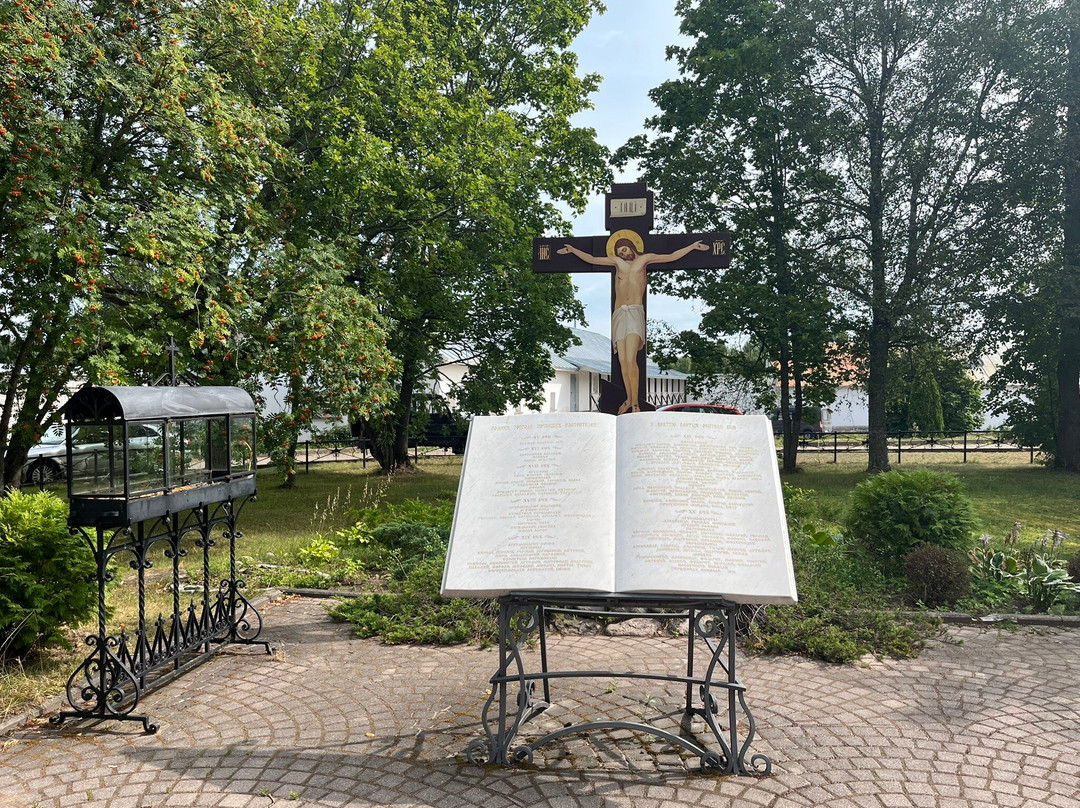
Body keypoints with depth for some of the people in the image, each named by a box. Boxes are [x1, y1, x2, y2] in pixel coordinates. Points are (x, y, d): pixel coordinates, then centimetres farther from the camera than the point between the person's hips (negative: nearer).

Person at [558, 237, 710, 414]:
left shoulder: (644, 259, 15)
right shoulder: (617, 262, 21)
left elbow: (671, 257, 14)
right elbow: (591, 259, 22)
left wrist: (693, 246, 8)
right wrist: (573, 250, 17)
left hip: (635, 312, -4)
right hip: (618, 313, 4)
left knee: (630, 360, -18)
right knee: (622, 361, -2)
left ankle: (636, 403, -14)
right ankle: (629, 398, 12)